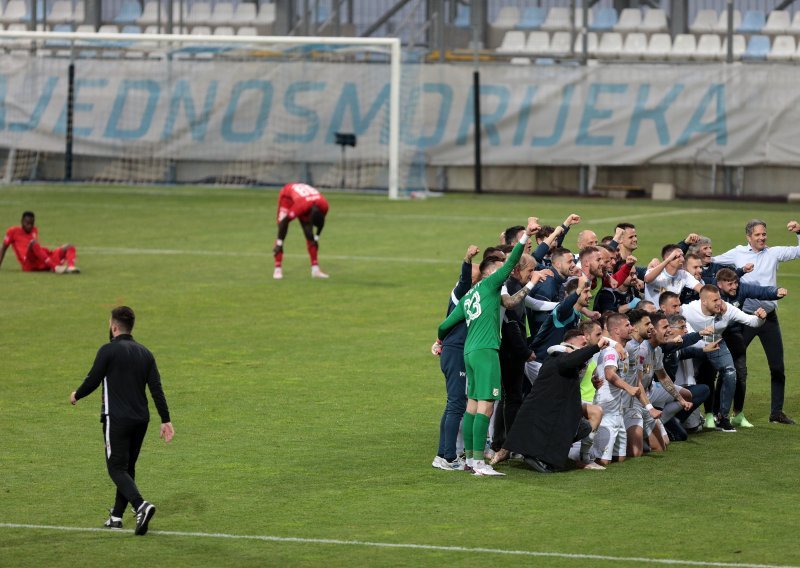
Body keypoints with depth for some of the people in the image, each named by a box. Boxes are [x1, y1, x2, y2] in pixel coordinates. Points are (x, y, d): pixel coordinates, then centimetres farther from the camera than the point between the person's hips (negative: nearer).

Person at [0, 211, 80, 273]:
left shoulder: (34, 231, 26)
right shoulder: (13, 231, 12)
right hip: (29, 264, -6)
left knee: (69, 247, -8)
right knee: (33, 243, -36)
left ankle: (70, 267, -43)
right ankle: (56, 268, -52)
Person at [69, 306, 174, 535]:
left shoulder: (108, 351, -9)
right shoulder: (144, 353, 9)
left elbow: (92, 381, -7)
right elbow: (156, 389, 4)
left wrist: (76, 396, 14)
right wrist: (166, 420, 3)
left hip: (117, 419, -6)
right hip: (141, 419, 6)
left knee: (117, 469, -5)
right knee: (128, 467, 17)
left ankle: (141, 505, -28)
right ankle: (116, 517, 22)